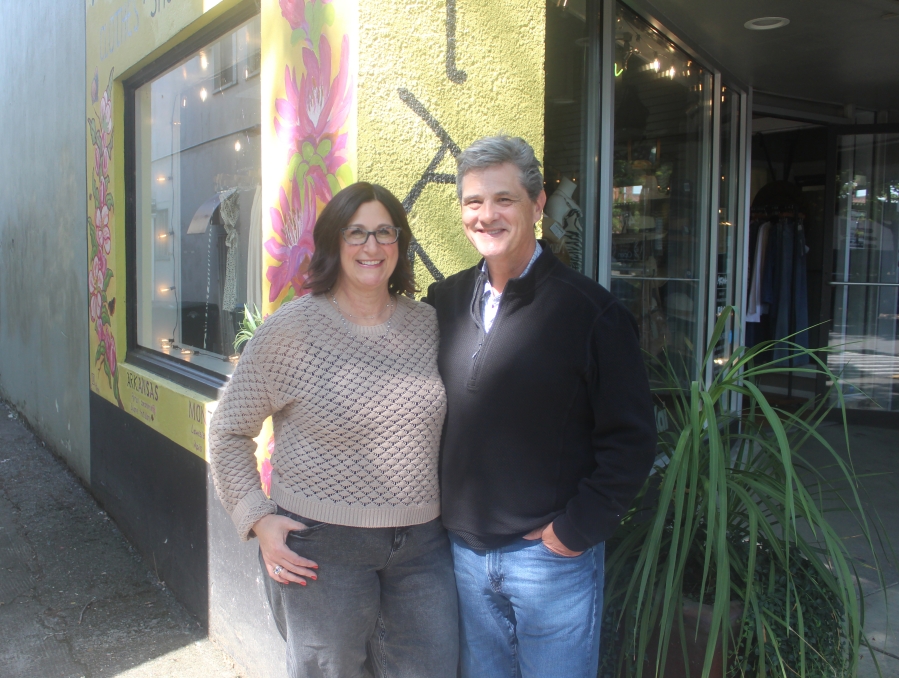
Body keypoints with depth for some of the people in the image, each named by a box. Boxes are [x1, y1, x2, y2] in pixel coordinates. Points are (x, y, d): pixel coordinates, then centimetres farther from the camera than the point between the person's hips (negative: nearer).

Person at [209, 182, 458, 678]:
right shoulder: (290, 329, -9)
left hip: (423, 542, 4)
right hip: (322, 544, -3)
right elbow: (228, 433, -2)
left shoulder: (428, 325, 3)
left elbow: (451, 423, 15)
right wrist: (257, 518, -9)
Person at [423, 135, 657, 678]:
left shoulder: (589, 309, -12)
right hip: (464, 548, 5)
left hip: (552, 554, -4)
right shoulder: (446, 301, 3)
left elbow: (631, 440, -11)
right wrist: (437, 509, 6)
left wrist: (575, 530, -13)